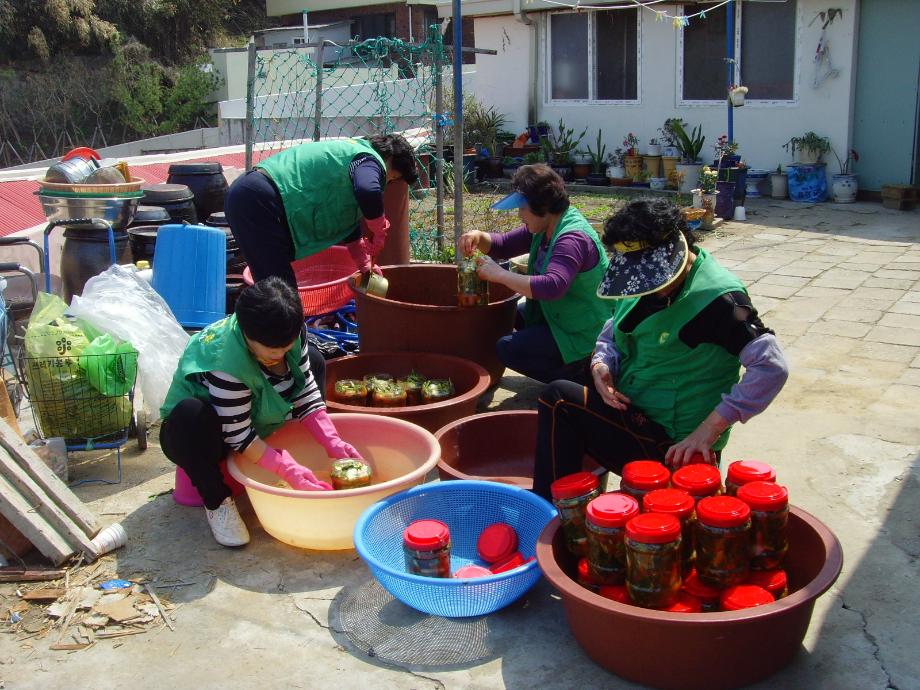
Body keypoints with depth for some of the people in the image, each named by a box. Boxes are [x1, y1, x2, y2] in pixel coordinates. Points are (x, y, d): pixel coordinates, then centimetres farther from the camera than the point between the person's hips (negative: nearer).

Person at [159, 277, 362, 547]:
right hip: (194, 433, -7)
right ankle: (217, 501, -18)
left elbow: (306, 393, -9)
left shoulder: (289, 335, -17)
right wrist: (289, 469, -36)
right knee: (190, 414, -43)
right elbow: (237, 436, -31)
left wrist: (333, 443, -19)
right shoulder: (226, 363, -37)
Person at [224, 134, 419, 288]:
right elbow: (368, 192, -30)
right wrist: (380, 232, -13)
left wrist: (366, 268, 34)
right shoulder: (369, 160, -4)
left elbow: (348, 223, 33)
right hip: (258, 202, -10)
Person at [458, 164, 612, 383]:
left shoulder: (573, 239, -27)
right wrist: (478, 237, -10)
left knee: (508, 349, -17)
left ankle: (577, 373, -2)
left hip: (583, 334, -10)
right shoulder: (543, 228, 3)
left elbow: (552, 286, -42)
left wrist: (499, 274, -34)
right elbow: (503, 245, 12)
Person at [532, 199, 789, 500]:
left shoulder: (717, 297, -20)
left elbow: (772, 368, -26)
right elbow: (612, 333, 15)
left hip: (671, 444, -9)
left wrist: (710, 428, -30)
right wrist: (601, 365, -9)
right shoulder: (645, 282, 4)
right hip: (631, 412, 9)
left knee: (558, 398, -19)